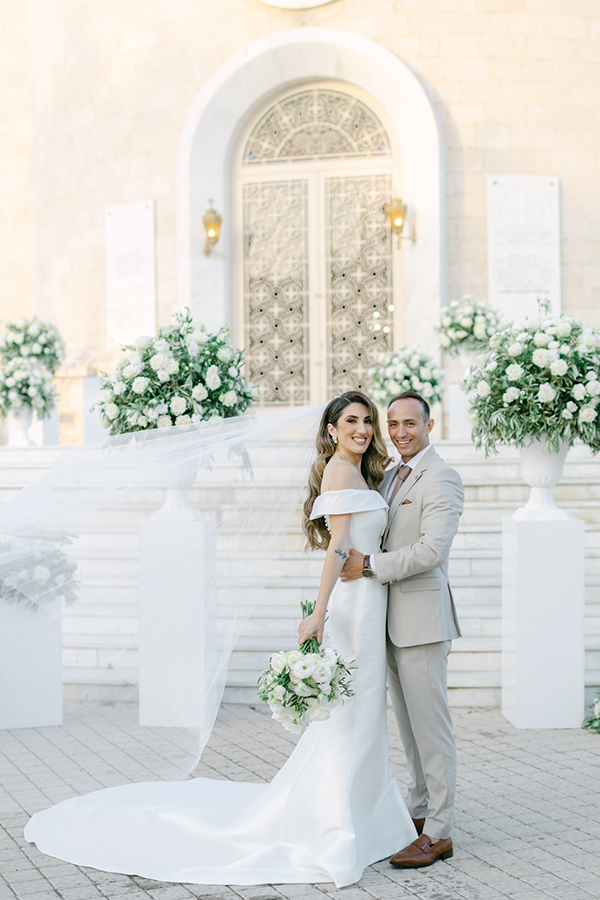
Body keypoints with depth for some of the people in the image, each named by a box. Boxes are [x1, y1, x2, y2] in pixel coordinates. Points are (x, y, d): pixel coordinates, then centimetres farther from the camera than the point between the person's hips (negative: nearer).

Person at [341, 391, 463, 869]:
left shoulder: (442, 478, -11)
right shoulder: (390, 476, 16)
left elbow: (432, 550, -21)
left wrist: (369, 565, -19)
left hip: (422, 617, -8)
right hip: (392, 618, 8)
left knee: (431, 723, -4)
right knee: (408, 722, 15)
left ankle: (438, 833, 2)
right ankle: (420, 808, 26)